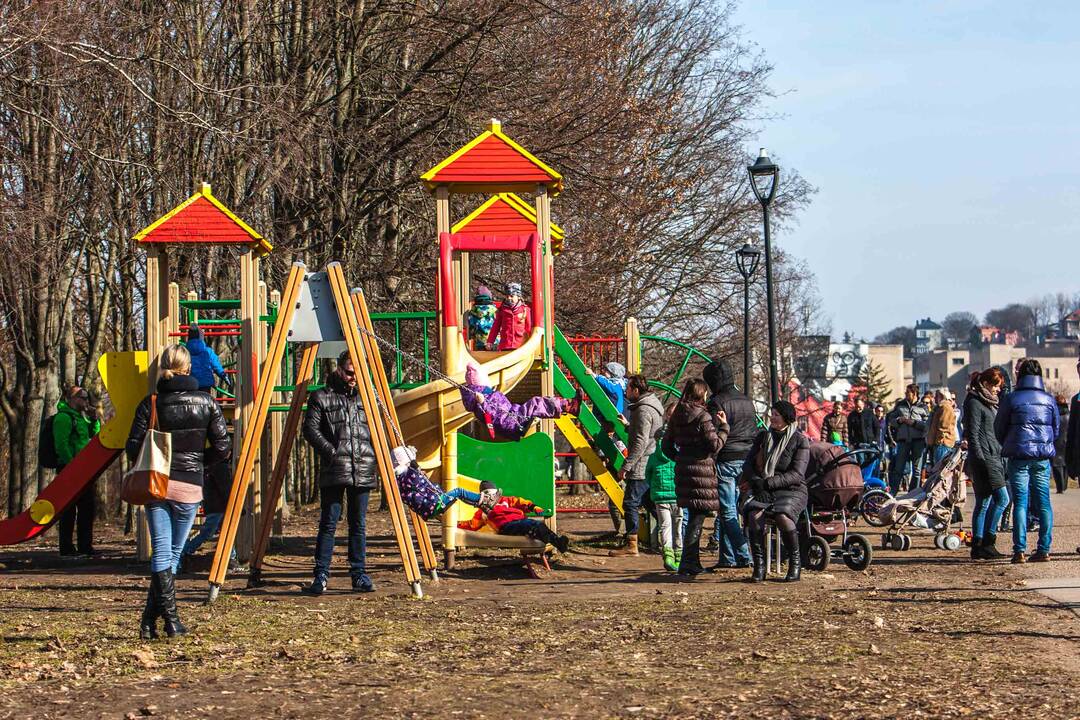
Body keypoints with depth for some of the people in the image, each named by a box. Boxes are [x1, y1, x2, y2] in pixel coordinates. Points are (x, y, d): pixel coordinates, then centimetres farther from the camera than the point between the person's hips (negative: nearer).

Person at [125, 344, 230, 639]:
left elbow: (133, 447, -7)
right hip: (190, 486, 0)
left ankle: (171, 619, -11)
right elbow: (222, 447, -1)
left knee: (160, 553, 1)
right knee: (173, 553, 10)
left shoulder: (151, 403, -3)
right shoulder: (206, 402, -1)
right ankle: (149, 620, 8)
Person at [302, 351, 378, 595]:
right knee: (329, 523, -5)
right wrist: (332, 452, -10)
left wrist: (377, 456, 7)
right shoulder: (321, 397, 4)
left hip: (362, 471, 3)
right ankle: (321, 576, -2)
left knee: (359, 525, 6)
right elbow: (310, 430, -2)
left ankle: (359, 575, 10)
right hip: (333, 472, -3)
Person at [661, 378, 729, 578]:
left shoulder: (677, 417, 10)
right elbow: (715, 445, -13)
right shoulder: (703, 417, -11)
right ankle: (687, 565, -9)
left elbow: (666, 446, 14)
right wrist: (723, 426, -1)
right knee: (698, 517, -4)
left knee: (694, 516, 17)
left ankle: (693, 563, 22)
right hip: (702, 471, -7)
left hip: (683, 471, 7)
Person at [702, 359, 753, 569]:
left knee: (727, 513, -5)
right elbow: (754, 432, 17)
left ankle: (744, 556, -13)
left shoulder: (717, 403, -11)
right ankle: (726, 557, 15)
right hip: (746, 460, 8)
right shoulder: (747, 401, 14)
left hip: (725, 460, -7)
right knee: (732, 511, 13)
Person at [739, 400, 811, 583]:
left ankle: (795, 562, -13)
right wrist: (755, 480, -11)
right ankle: (759, 566, -22)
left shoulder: (800, 441, 0)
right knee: (754, 515, -31)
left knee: (782, 517, -36)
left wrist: (768, 482, -20)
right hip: (762, 491, 3)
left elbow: (796, 475, -10)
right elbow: (748, 465, 12)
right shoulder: (763, 436, 15)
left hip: (791, 491, -3)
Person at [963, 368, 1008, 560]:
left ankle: (978, 547, 8)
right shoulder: (974, 403, -7)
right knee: (1002, 498, -14)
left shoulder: (990, 404, 22)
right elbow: (972, 434, -13)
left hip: (994, 457, 10)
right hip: (984, 458, -10)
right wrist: (979, 459, -19)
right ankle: (987, 542, -12)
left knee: (984, 503, 7)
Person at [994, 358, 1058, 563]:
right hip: (1043, 458, 2)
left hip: (1018, 458, -2)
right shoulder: (1049, 400, 5)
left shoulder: (1011, 399, -3)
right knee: (1043, 503, 6)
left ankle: (1020, 550, -7)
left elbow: (999, 429, 5)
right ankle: (1044, 549, 4)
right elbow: (1056, 430, 13)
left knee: (1020, 502, -2)